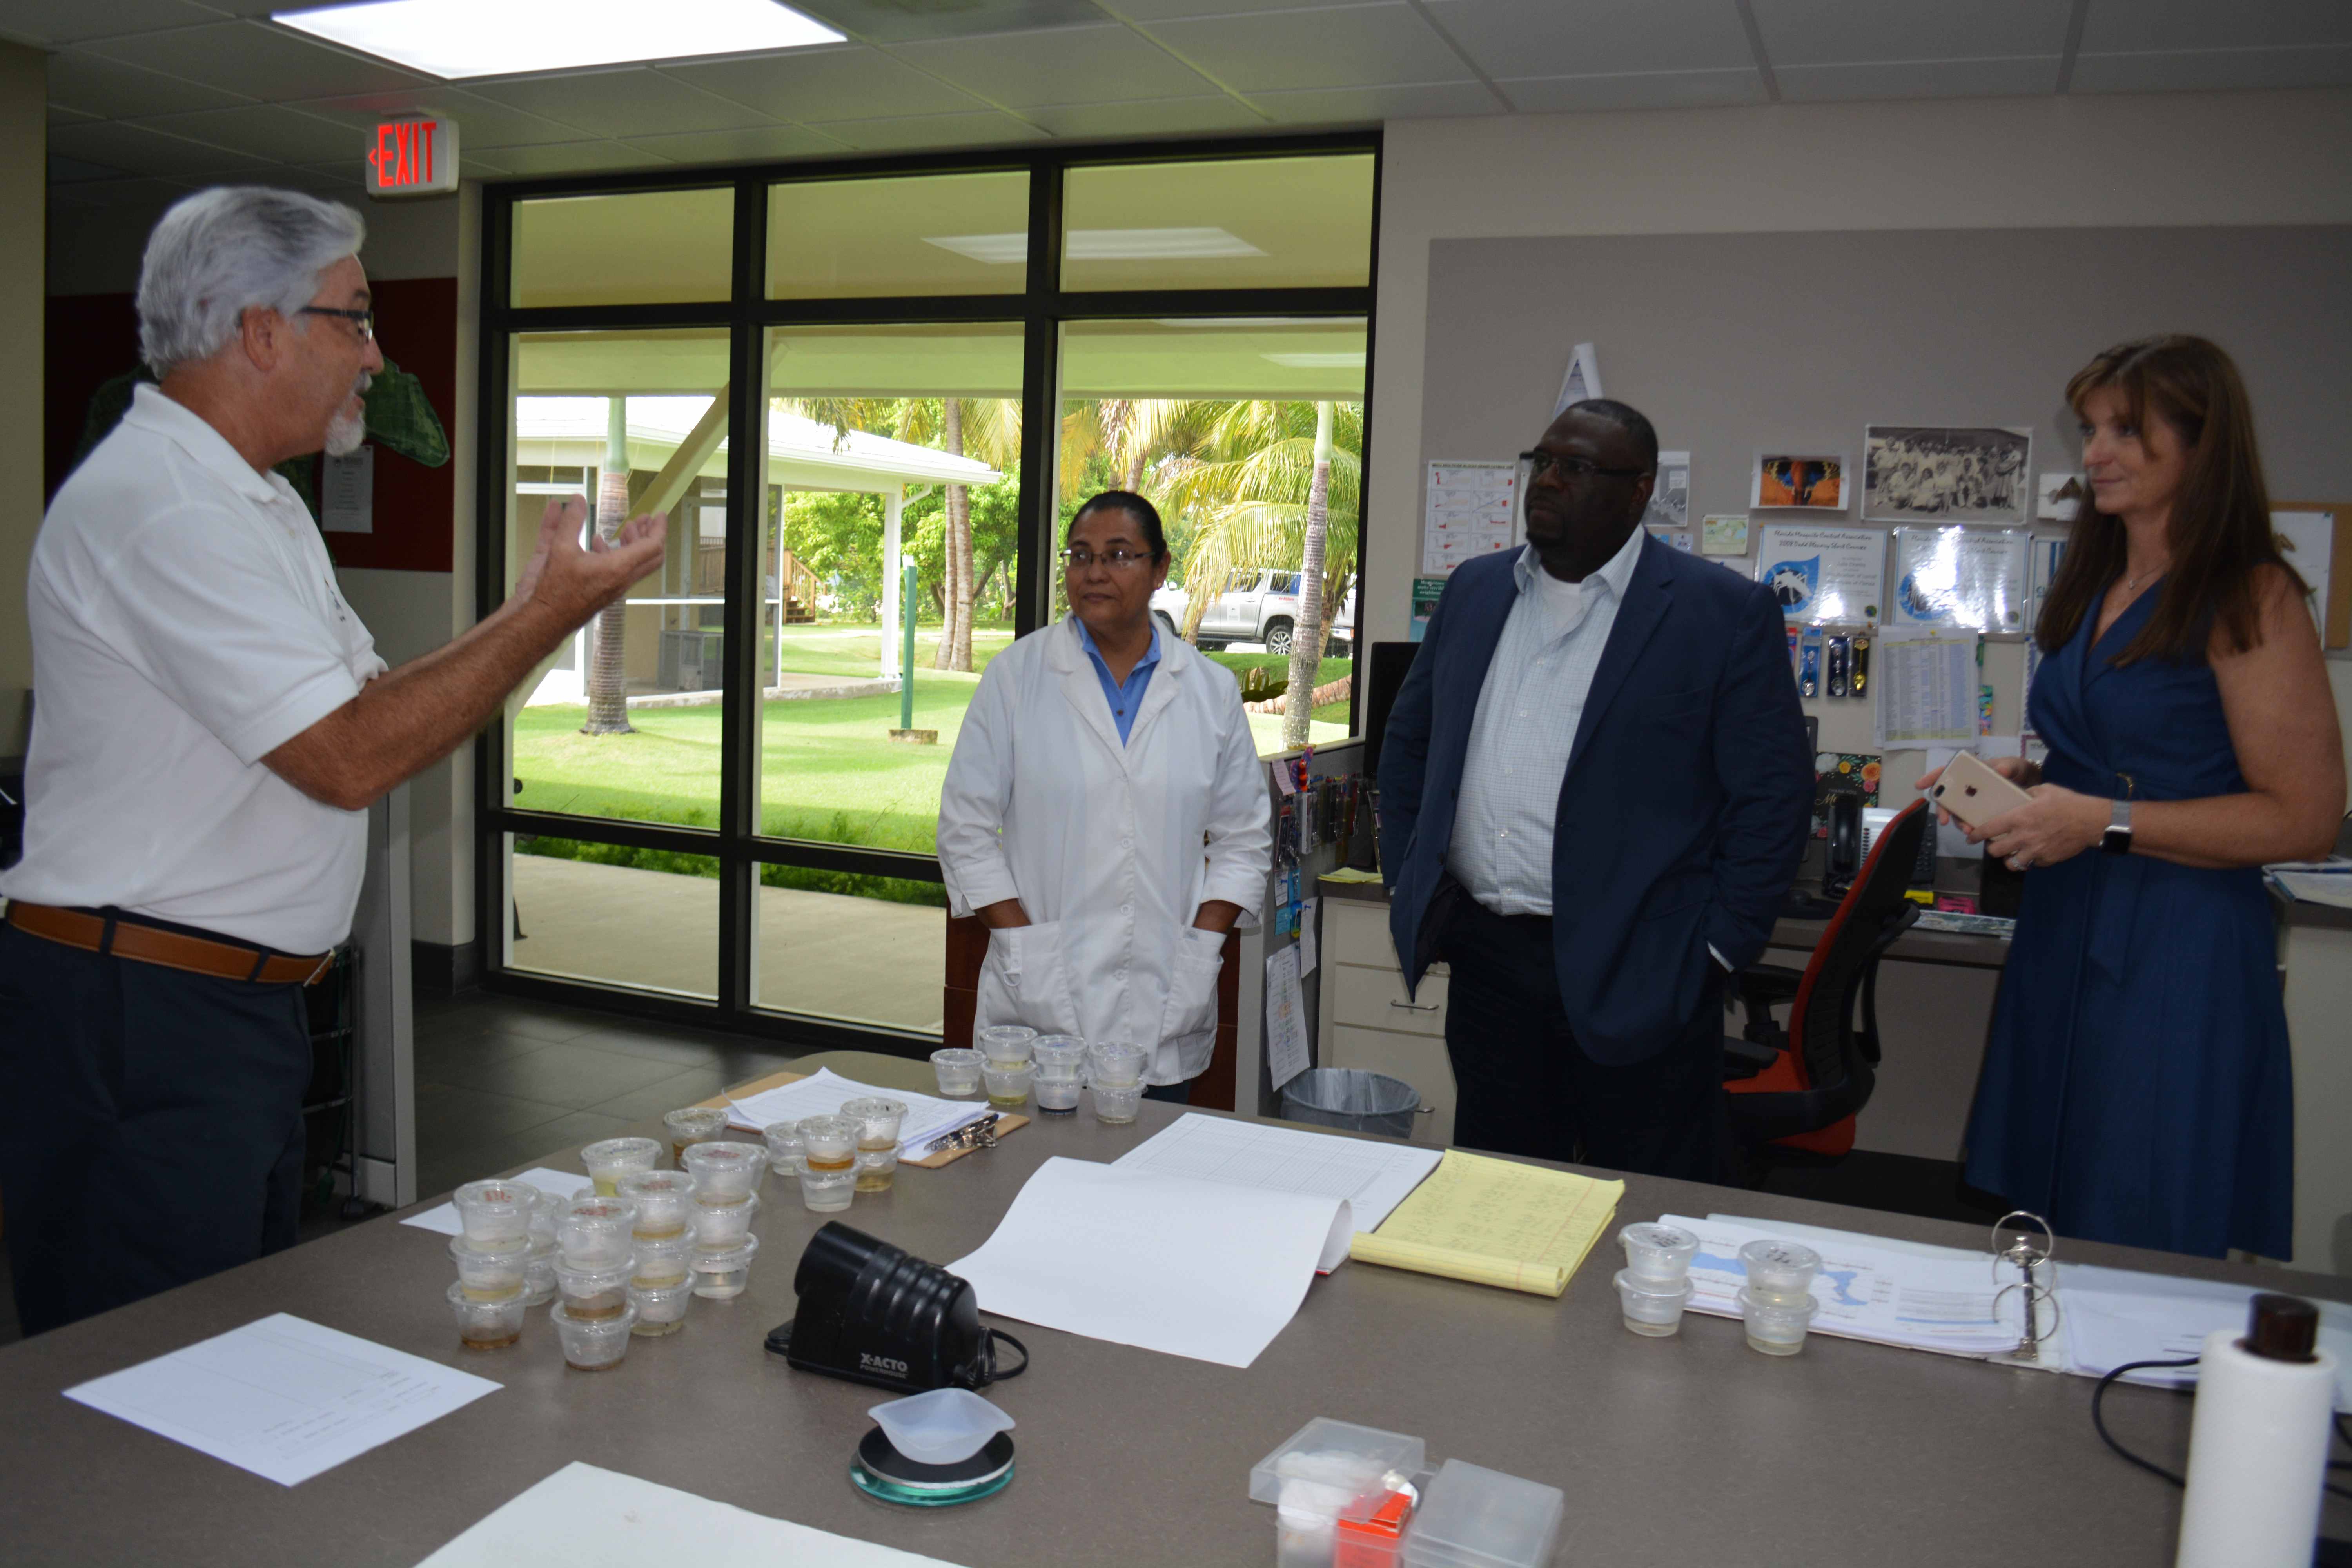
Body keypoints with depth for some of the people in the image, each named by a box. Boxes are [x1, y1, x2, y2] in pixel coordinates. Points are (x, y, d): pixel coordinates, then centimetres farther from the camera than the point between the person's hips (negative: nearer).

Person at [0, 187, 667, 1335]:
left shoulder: (254, 503, 16)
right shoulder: (159, 503, -18)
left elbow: (365, 698, 16)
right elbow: (350, 758, -24)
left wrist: (541, 602, 4)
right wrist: (548, 616, -16)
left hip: (241, 1008, 10)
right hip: (141, 1021, -10)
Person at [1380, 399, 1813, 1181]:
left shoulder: (1725, 611, -5)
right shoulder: (1475, 589, 11)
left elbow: (1774, 794, -6)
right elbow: (1408, 738, 20)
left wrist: (1718, 950, -9)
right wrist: (1404, 879, 12)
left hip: (1635, 982, -4)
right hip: (1484, 960, 5)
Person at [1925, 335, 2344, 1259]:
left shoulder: (2250, 601, -11)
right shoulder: (2094, 588, 13)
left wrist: (2100, 822, -20)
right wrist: (2024, 781, 6)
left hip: (2181, 959, -8)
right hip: (2062, 940, 8)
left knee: (2141, 1266, 3)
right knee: (2045, 1244, 15)